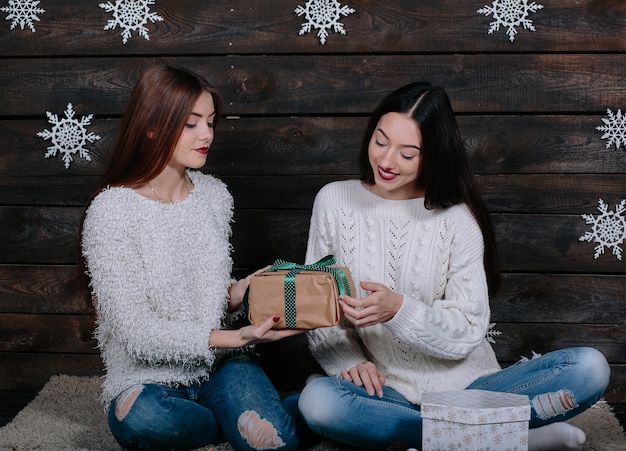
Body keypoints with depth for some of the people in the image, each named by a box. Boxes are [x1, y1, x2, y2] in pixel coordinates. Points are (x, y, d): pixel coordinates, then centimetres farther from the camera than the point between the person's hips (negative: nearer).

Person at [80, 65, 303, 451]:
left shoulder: (215, 195, 4)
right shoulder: (111, 211, -13)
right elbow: (137, 333, -17)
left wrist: (238, 292, -9)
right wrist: (235, 338, -26)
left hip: (219, 364, 2)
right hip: (149, 378, -2)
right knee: (141, 418, -38)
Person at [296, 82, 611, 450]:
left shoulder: (458, 216, -2)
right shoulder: (334, 201, 3)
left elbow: (467, 332, -6)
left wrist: (398, 309, -25)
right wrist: (349, 362, -15)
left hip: (466, 385, 0)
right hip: (387, 392, 1)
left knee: (589, 368, -20)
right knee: (317, 400, -35)